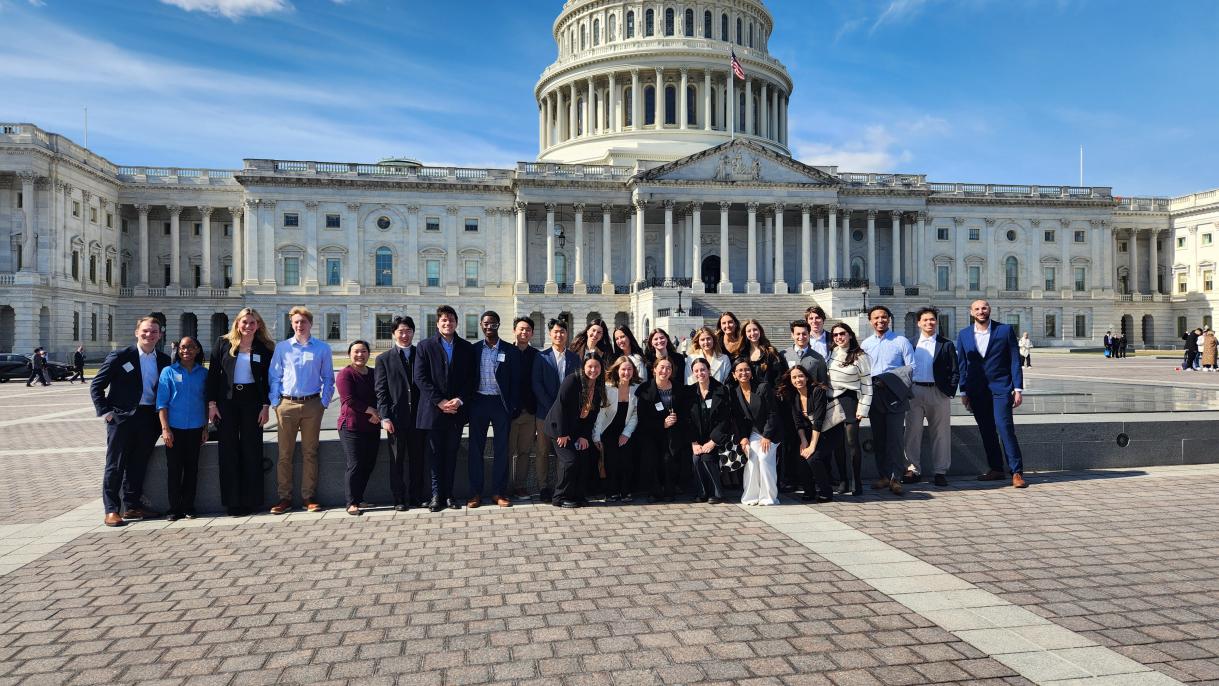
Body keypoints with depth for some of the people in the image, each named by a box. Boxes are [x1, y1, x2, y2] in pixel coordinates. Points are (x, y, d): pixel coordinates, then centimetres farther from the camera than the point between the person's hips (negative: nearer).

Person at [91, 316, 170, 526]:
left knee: (139, 465, 11)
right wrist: (105, 411, -8)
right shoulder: (119, 357, -3)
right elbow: (96, 385, -1)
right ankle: (111, 510, 5)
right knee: (115, 465, 0)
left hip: (149, 419, 4)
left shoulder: (164, 361, 9)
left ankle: (132, 506, 22)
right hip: (122, 417, -4)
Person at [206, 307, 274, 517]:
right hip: (227, 401, 0)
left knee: (252, 450, 2)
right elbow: (213, 373, 3)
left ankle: (251, 500, 9)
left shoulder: (265, 348, 3)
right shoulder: (223, 343, 4)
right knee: (227, 450, 2)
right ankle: (231, 501, 8)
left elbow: (267, 379, 4)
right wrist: (212, 403, -3)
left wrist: (266, 406, -3)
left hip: (252, 401, 0)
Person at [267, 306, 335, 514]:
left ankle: (310, 497, 11)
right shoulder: (282, 347, 6)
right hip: (286, 405, 0)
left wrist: (324, 402, 0)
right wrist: (275, 403, 0)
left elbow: (328, 378, 9)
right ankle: (284, 497, 10)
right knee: (284, 453, 2)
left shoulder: (322, 348, 6)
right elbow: (273, 377, 8)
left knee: (310, 453, 5)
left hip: (312, 405, 0)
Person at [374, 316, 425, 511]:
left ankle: (417, 496, 15)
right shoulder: (384, 359, 7)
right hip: (396, 417, -1)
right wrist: (385, 417, -8)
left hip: (419, 415, 1)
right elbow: (380, 390, 2)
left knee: (417, 458, 6)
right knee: (397, 459, 3)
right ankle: (399, 499, 10)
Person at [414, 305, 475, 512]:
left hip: (457, 409, 2)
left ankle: (448, 494, 15)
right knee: (435, 454, 4)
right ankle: (436, 494, 12)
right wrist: (440, 401, -12)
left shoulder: (466, 347, 9)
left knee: (451, 453, 7)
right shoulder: (425, 346, 3)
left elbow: (472, 378, 5)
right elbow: (420, 377, -5)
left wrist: (459, 399, -9)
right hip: (433, 410, -2)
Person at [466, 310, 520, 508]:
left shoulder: (511, 350, 3)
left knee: (501, 449, 3)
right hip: (478, 402, 1)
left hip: (501, 403, -1)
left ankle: (499, 492, 11)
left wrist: (513, 407, -5)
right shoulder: (473, 349, 7)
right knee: (475, 448, 3)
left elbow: (515, 380, 2)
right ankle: (475, 493, 11)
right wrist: (466, 404, 1)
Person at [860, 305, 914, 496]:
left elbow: (911, 367, -2)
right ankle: (883, 476, 14)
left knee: (895, 437, -7)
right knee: (878, 437, 7)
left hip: (894, 395, -3)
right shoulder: (865, 344, 11)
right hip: (874, 396, 4)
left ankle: (892, 476, -3)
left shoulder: (901, 341, 1)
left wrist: (888, 379, -11)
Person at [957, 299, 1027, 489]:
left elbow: (1015, 360, 0)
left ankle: (1017, 472, -6)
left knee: (1005, 427, -12)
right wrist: (963, 392, 6)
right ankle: (996, 469, 18)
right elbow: (961, 365, 9)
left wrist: (1018, 389, -5)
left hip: (1000, 388, -3)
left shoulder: (1005, 330, 0)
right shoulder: (964, 335, 7)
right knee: (987, 432, 8)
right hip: (977, 391, 3)